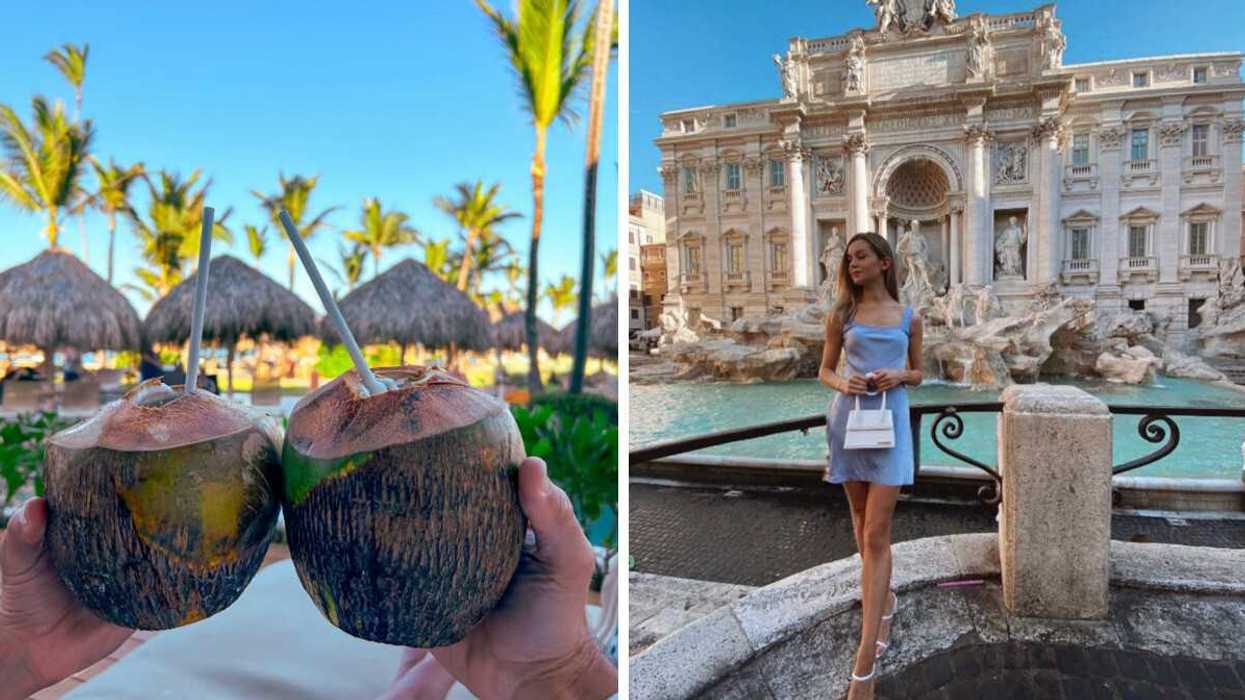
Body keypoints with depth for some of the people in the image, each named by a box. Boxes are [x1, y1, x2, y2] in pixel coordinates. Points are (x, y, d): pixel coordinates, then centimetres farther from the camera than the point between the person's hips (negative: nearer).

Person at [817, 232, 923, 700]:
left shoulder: (909, 318, 6)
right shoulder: (840, 314, 6)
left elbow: (918, 374, 14)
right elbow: (825, 370, 10)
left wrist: (898, 376, -8)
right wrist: (841, 384, -12)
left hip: (890, 422, -2)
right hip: (849, 419, 2)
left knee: (877, 533, -8)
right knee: (861, 524, 13)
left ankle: (865, 661, -8)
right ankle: (884, 599, 42)